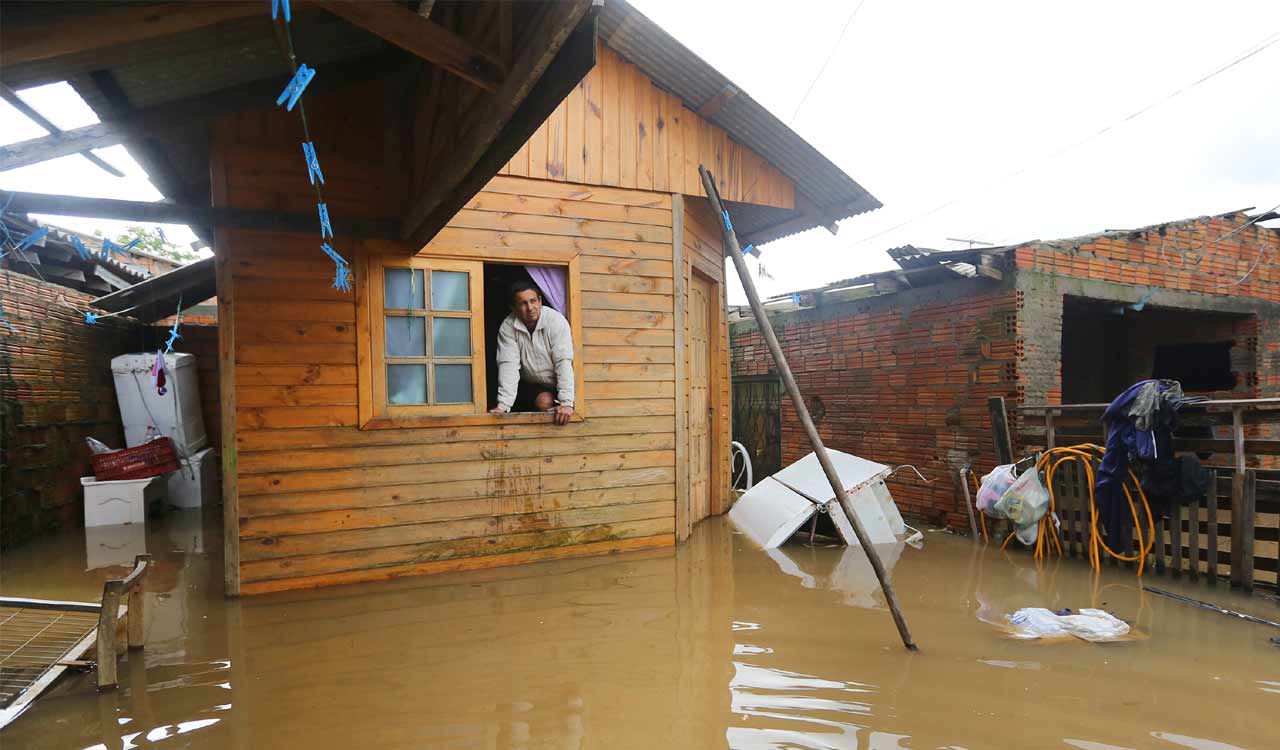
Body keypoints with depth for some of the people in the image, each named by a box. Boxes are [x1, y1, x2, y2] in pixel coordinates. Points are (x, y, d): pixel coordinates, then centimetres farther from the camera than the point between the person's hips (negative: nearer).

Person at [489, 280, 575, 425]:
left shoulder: (556, 321, -20)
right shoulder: (508, 327, -14)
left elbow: (563, 362, -25)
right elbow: (508, 365, -20)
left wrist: (567, 403, -34)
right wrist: (503, 406, -31)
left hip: (557, 385, -2)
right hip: (530, 385, 2)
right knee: (544, 401, -24)